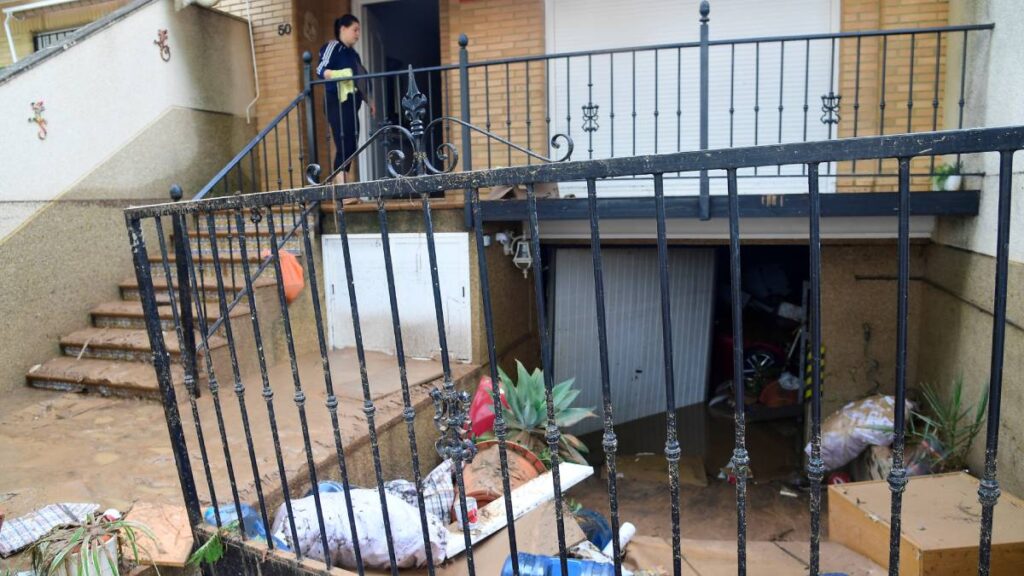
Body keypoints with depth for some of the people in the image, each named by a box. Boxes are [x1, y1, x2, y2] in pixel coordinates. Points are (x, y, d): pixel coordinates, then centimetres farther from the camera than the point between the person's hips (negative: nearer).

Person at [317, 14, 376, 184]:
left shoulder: (353, 53, 23)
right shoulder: (333, 46, -2)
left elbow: (361, 78, 28)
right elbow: (321, 69, -15)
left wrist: (369, 100, 23)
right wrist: (337, 75, -33)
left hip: (351, 104, 9)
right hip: (338, 103, -9)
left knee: (350, 148, 3)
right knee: (344, 146, -16)